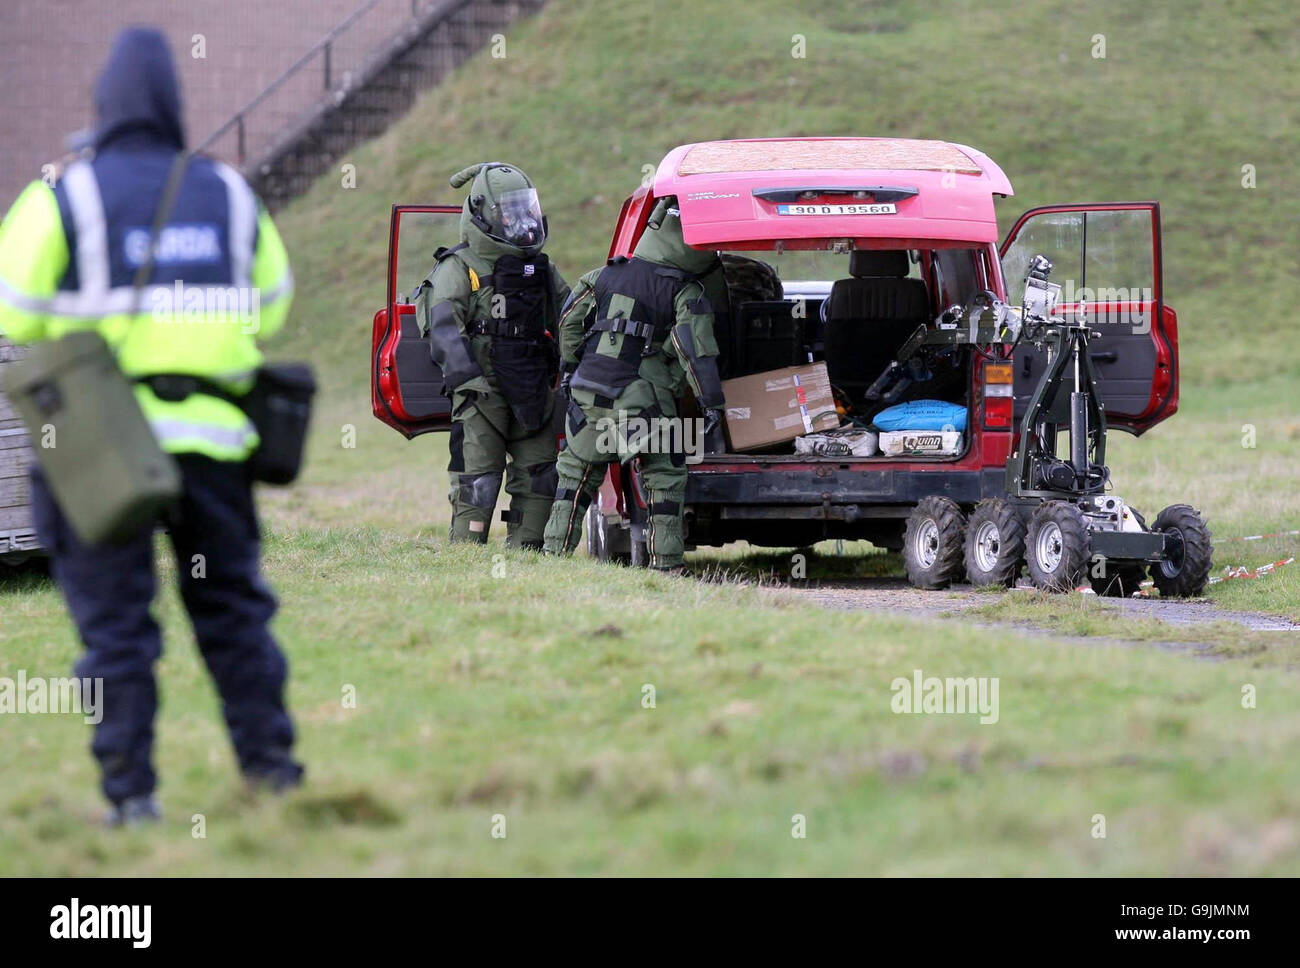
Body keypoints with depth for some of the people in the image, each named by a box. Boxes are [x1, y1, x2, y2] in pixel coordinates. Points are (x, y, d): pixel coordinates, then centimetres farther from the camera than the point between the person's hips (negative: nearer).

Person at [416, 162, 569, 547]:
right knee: (478, 479, -8)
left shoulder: (542, 269, 17)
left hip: (534, 394, 6)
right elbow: (444, 328, -13)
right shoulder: (458, 269, -3)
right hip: (482, 391, -6)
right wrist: (468, 379, -25)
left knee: (538, 476, 6)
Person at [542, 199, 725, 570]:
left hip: (588, 393, 4)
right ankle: (666, 563, 1)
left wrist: (570, 368, 25)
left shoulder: (607, 275, 11)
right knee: (665, 479, 7)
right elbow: (695, 347, -14)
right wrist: (711, 401, -12)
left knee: (576, 473, 18)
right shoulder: (687, 293, -5)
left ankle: (555, 550, 15)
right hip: (642, 399, -4)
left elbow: (570, 322, 14)